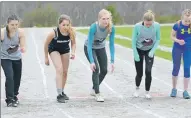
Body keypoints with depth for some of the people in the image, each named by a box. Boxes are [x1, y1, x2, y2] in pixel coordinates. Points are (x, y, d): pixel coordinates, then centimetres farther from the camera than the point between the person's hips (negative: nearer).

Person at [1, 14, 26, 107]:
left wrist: (22, 49, -39)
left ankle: (14, 96, 38)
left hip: (17, 58, 3)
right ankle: (10, 100, -12)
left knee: (17, 78, 13)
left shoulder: (20, 32, -19)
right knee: (9, 77, -19)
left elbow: (22, 46, -18)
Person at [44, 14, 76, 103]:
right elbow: (46, 44, -18)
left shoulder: (71, 32, -28)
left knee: (65, 72, 11)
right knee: (59, 70, -20)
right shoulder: (54, 33, -35)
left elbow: (73, 43, -8)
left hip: (65, 50, 4)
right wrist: (46, 58, -9)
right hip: (54, 50, -4)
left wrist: (73, 52, -27)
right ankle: (59, 95, -19)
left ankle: (62, 92, 31)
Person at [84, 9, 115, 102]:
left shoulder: (111, 28, -26)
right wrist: (91, 61, -37)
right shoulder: (93, 27, -36)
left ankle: (94, 89, 26)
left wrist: (112, 61, -22)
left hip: (101, 48, 4)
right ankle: (97, 94, -8)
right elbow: (89, 45, -32)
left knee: (104, 70, 3)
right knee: (96, 68, -17)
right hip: (90, 48, -4)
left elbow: (111, 44, -19)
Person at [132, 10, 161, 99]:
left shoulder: (157, 26, -22)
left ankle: (147, 92, 7)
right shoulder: (137, 26, -26)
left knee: (148, 71, -12)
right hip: (139, 50, 0)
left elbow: (158, 39, -7)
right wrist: (135, 54, -13)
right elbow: (134, 41, -13)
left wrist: (153, 50, -17)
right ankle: (137, 89, 34)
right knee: (139, 73, 5)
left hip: (149, 51, 1)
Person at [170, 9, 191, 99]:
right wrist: (178, 40, -24)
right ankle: (174, 89, 25)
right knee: (176, 68, 10)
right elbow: (172, 36, -8)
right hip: (177, 48, -1)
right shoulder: (178, 25, -17)